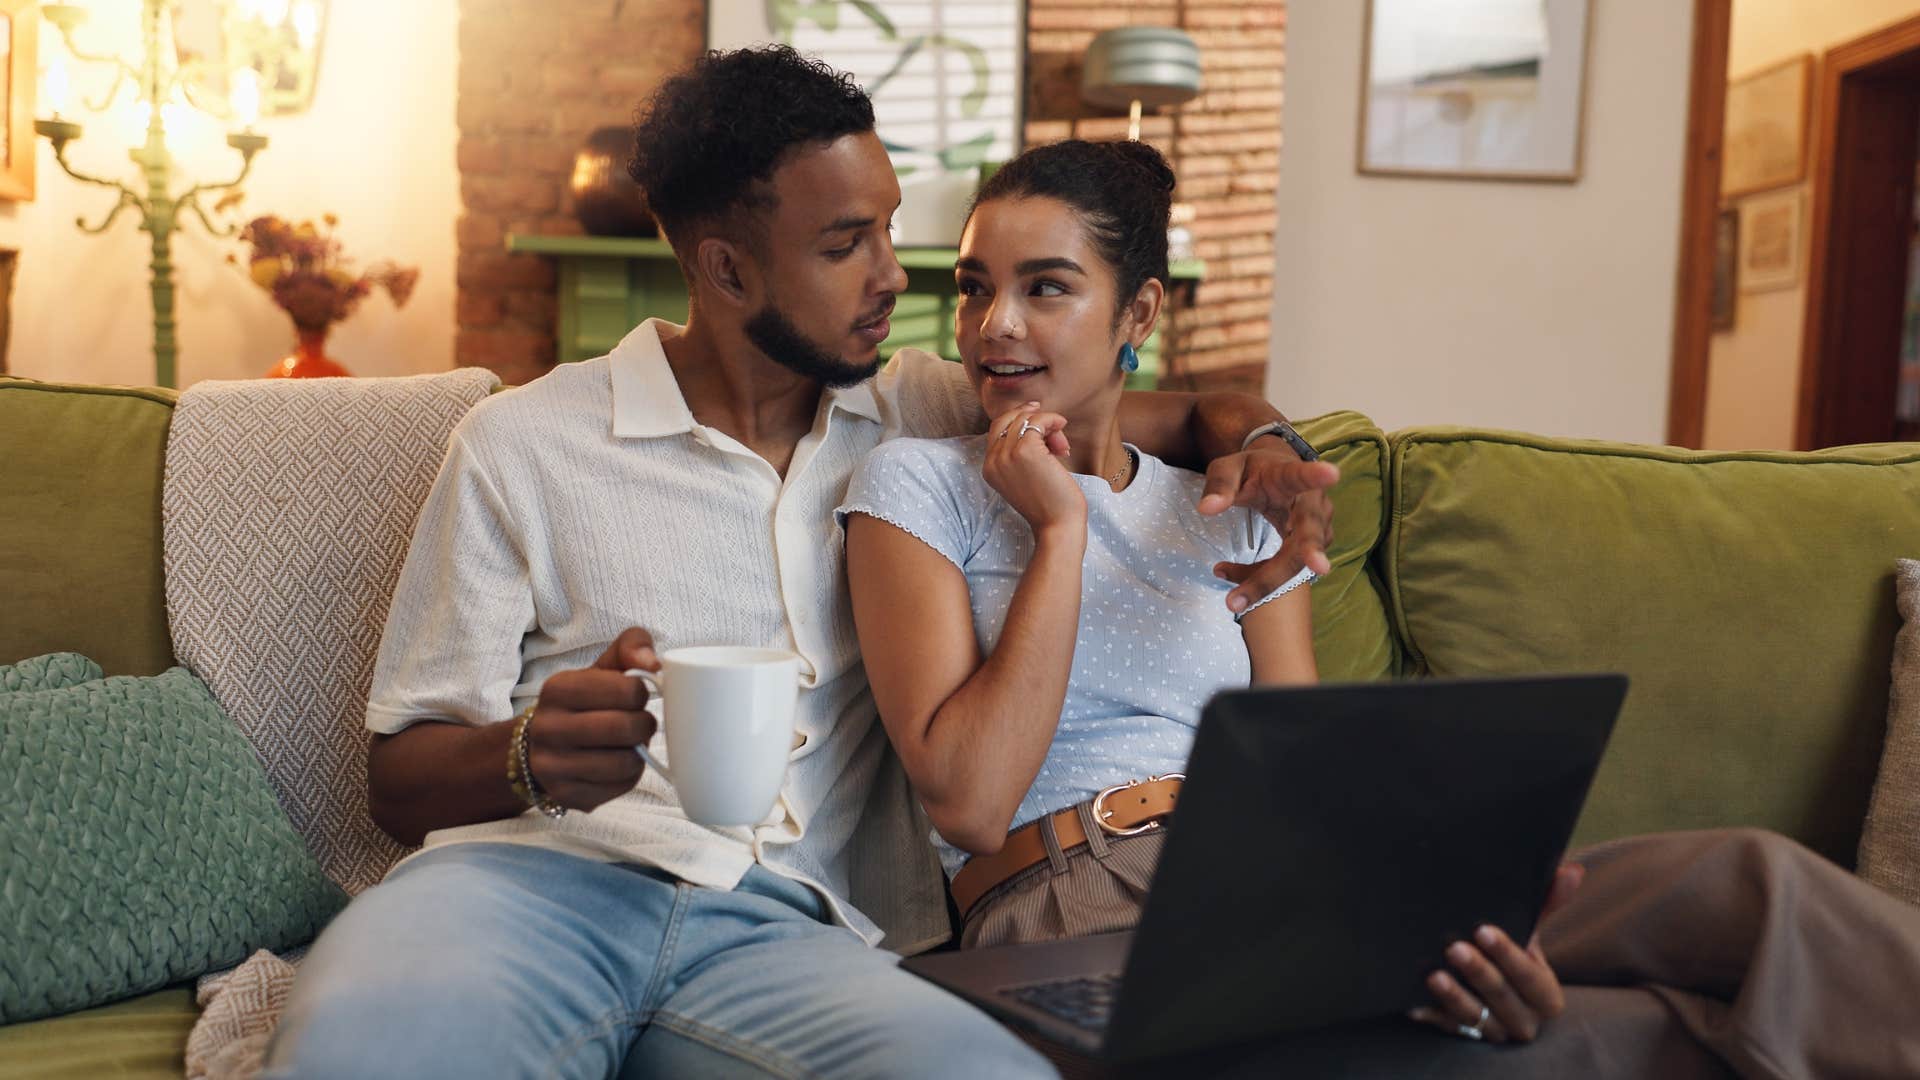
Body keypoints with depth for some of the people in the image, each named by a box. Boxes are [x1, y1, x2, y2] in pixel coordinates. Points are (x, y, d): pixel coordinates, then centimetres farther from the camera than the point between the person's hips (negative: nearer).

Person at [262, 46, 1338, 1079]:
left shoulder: (915, 411, 19)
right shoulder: (522, 443, 9)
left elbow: (1189, 412, 29)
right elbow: (401, 770, 10)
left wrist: (1253, 443, 3)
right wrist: (529, 757, -15)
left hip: (784, 922, 4)